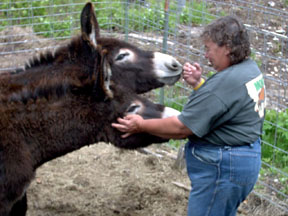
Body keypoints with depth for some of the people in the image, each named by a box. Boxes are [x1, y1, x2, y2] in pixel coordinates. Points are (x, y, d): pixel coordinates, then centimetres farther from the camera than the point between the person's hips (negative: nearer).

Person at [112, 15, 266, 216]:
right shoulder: (251, 68, 5)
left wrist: (141, 125, -9)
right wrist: (198, 84, -1)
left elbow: (181, 128, -22)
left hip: (222, 168, -11)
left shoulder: (226, 83, -25)